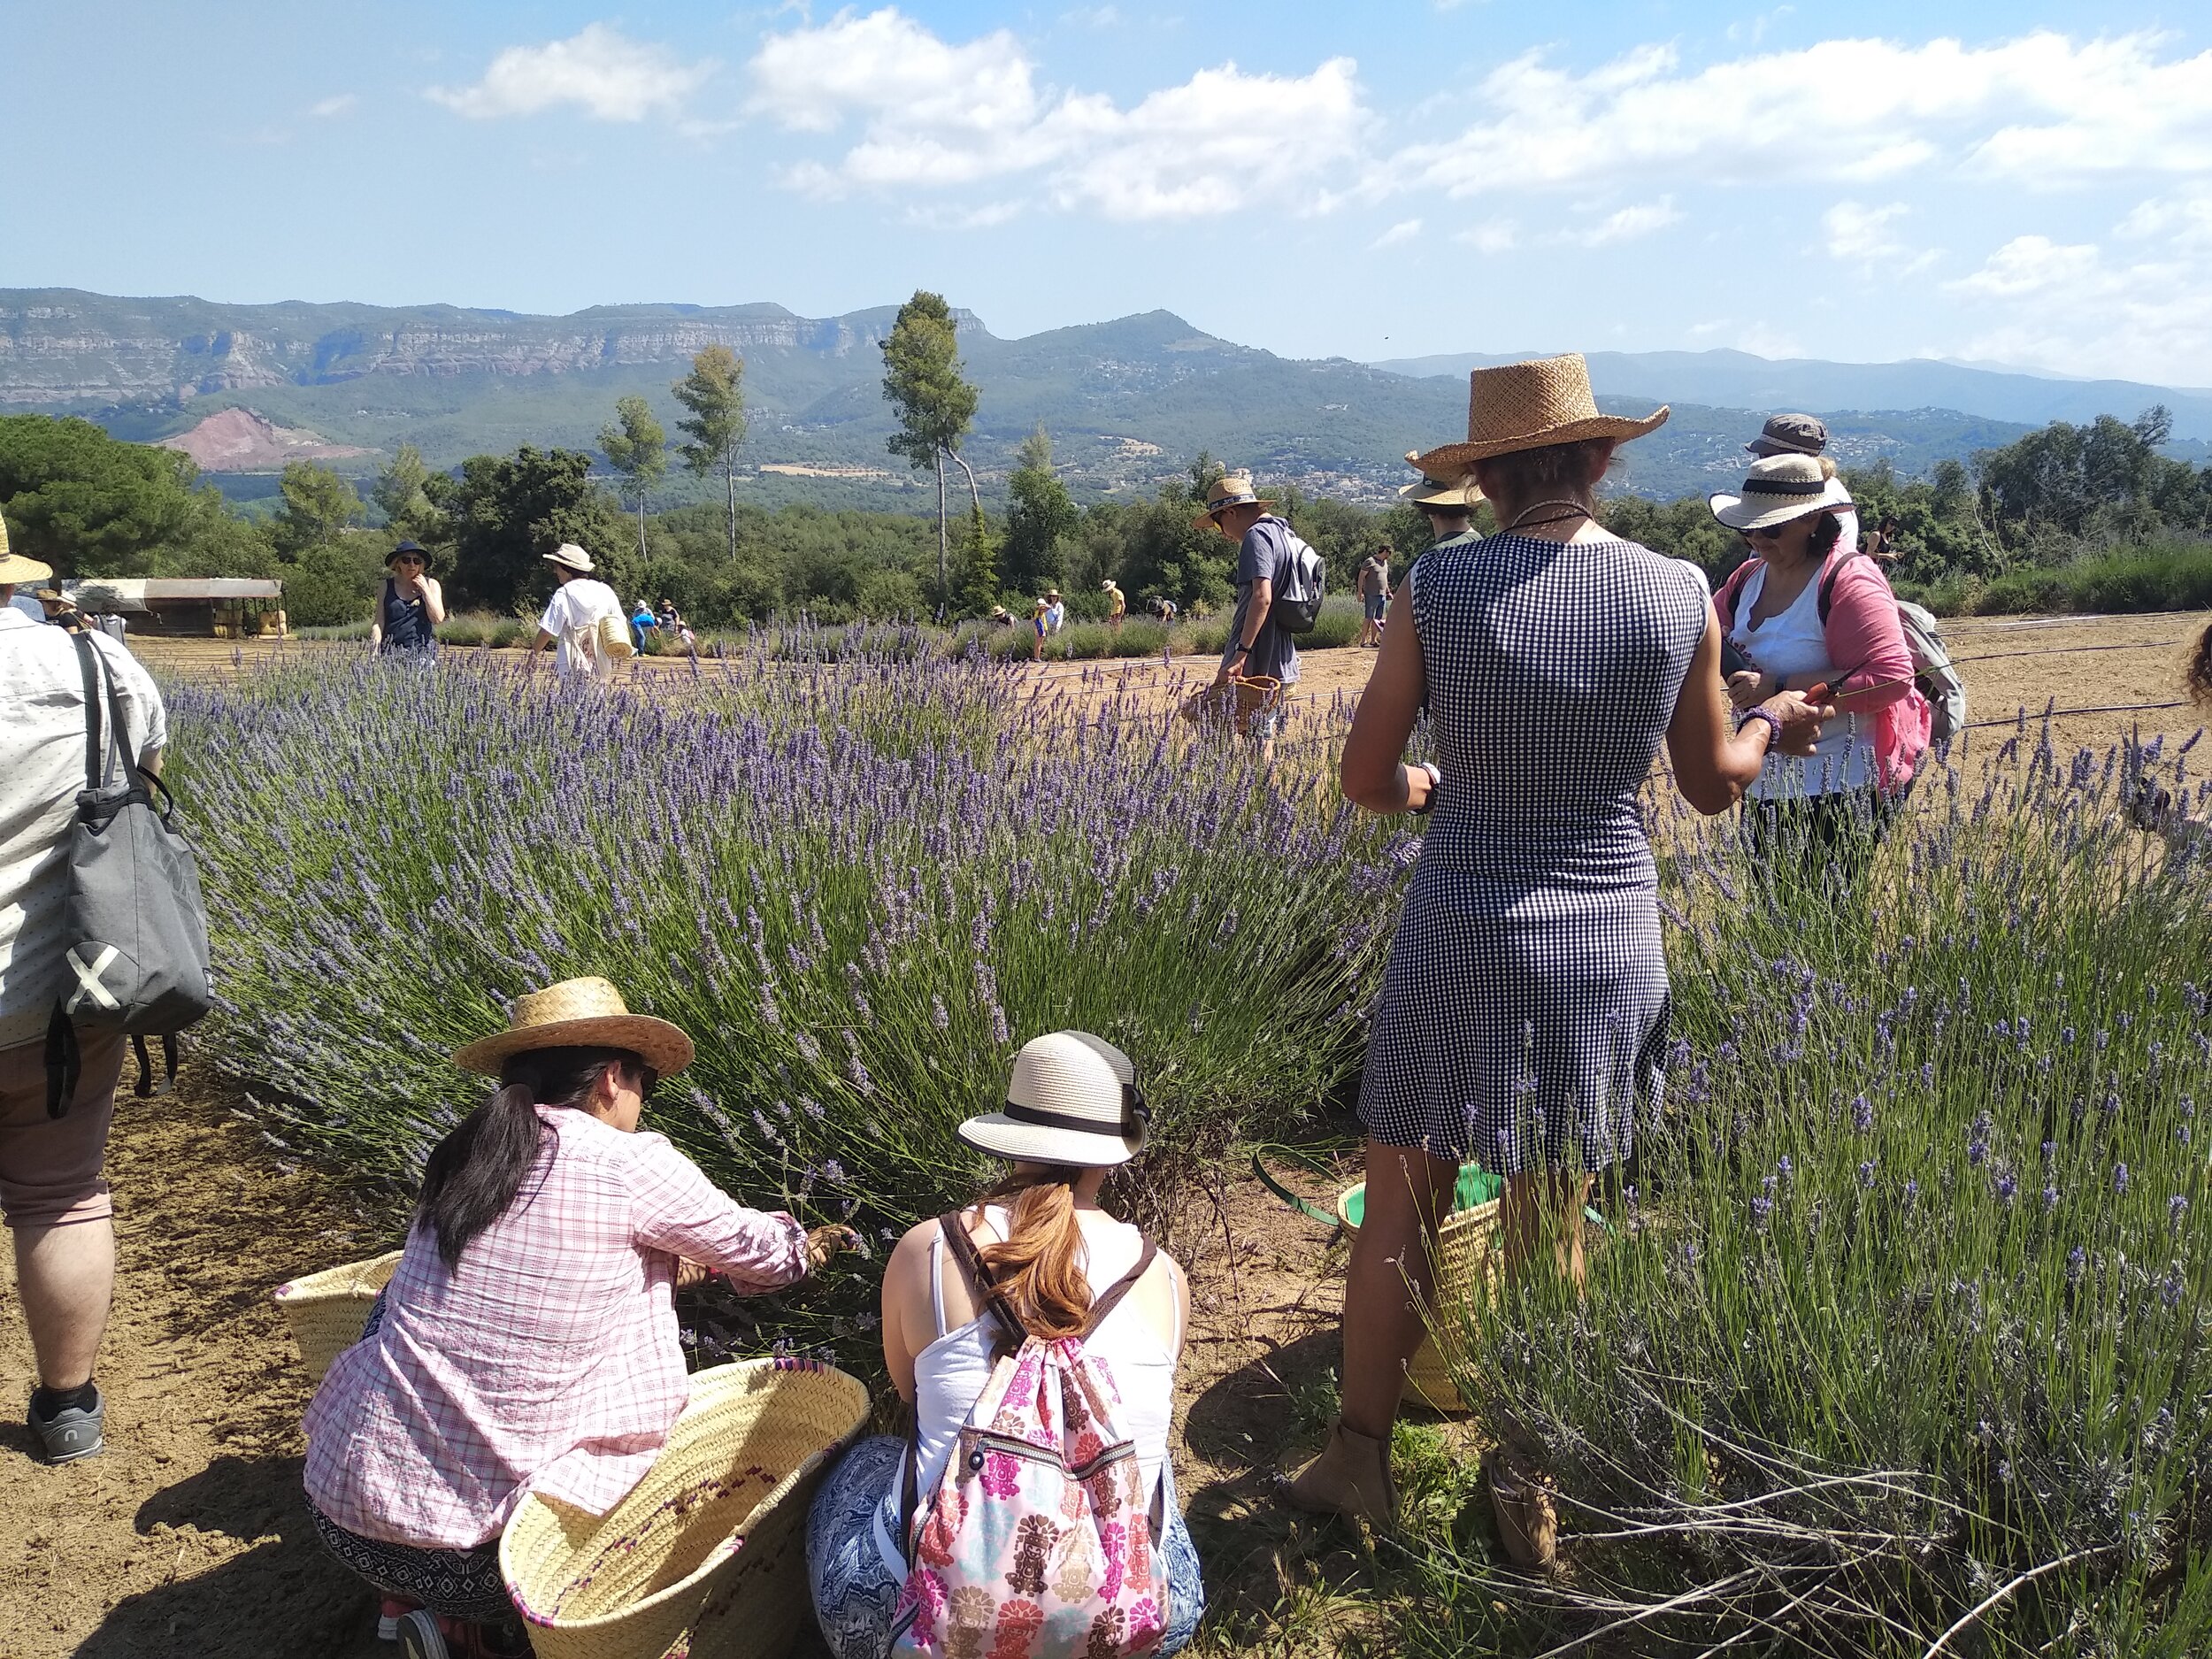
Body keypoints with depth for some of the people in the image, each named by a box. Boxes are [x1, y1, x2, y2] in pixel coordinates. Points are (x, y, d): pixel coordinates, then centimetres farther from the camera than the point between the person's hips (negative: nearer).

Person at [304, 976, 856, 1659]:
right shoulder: (630, 1164, -8)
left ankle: (417, 1601, 22)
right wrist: (802, 1247, 31)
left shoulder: (464, 1155, 8)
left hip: (343, 1502, 5)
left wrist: (666, 1263, 37)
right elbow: (751, 1248, 9)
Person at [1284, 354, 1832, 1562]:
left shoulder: (1438, 586, -10)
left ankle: (1360, 1460, 27)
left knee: (1398, 1212, 14)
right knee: (1551, 1227, 16)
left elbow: (1366, 778, -5)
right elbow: (1712, 784, 7)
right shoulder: (1680, 595, -5)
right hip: (1608, 936, 2)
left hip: (1461, 930, -2)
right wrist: (1774, 723, 29)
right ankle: (1528, 1490, 30)